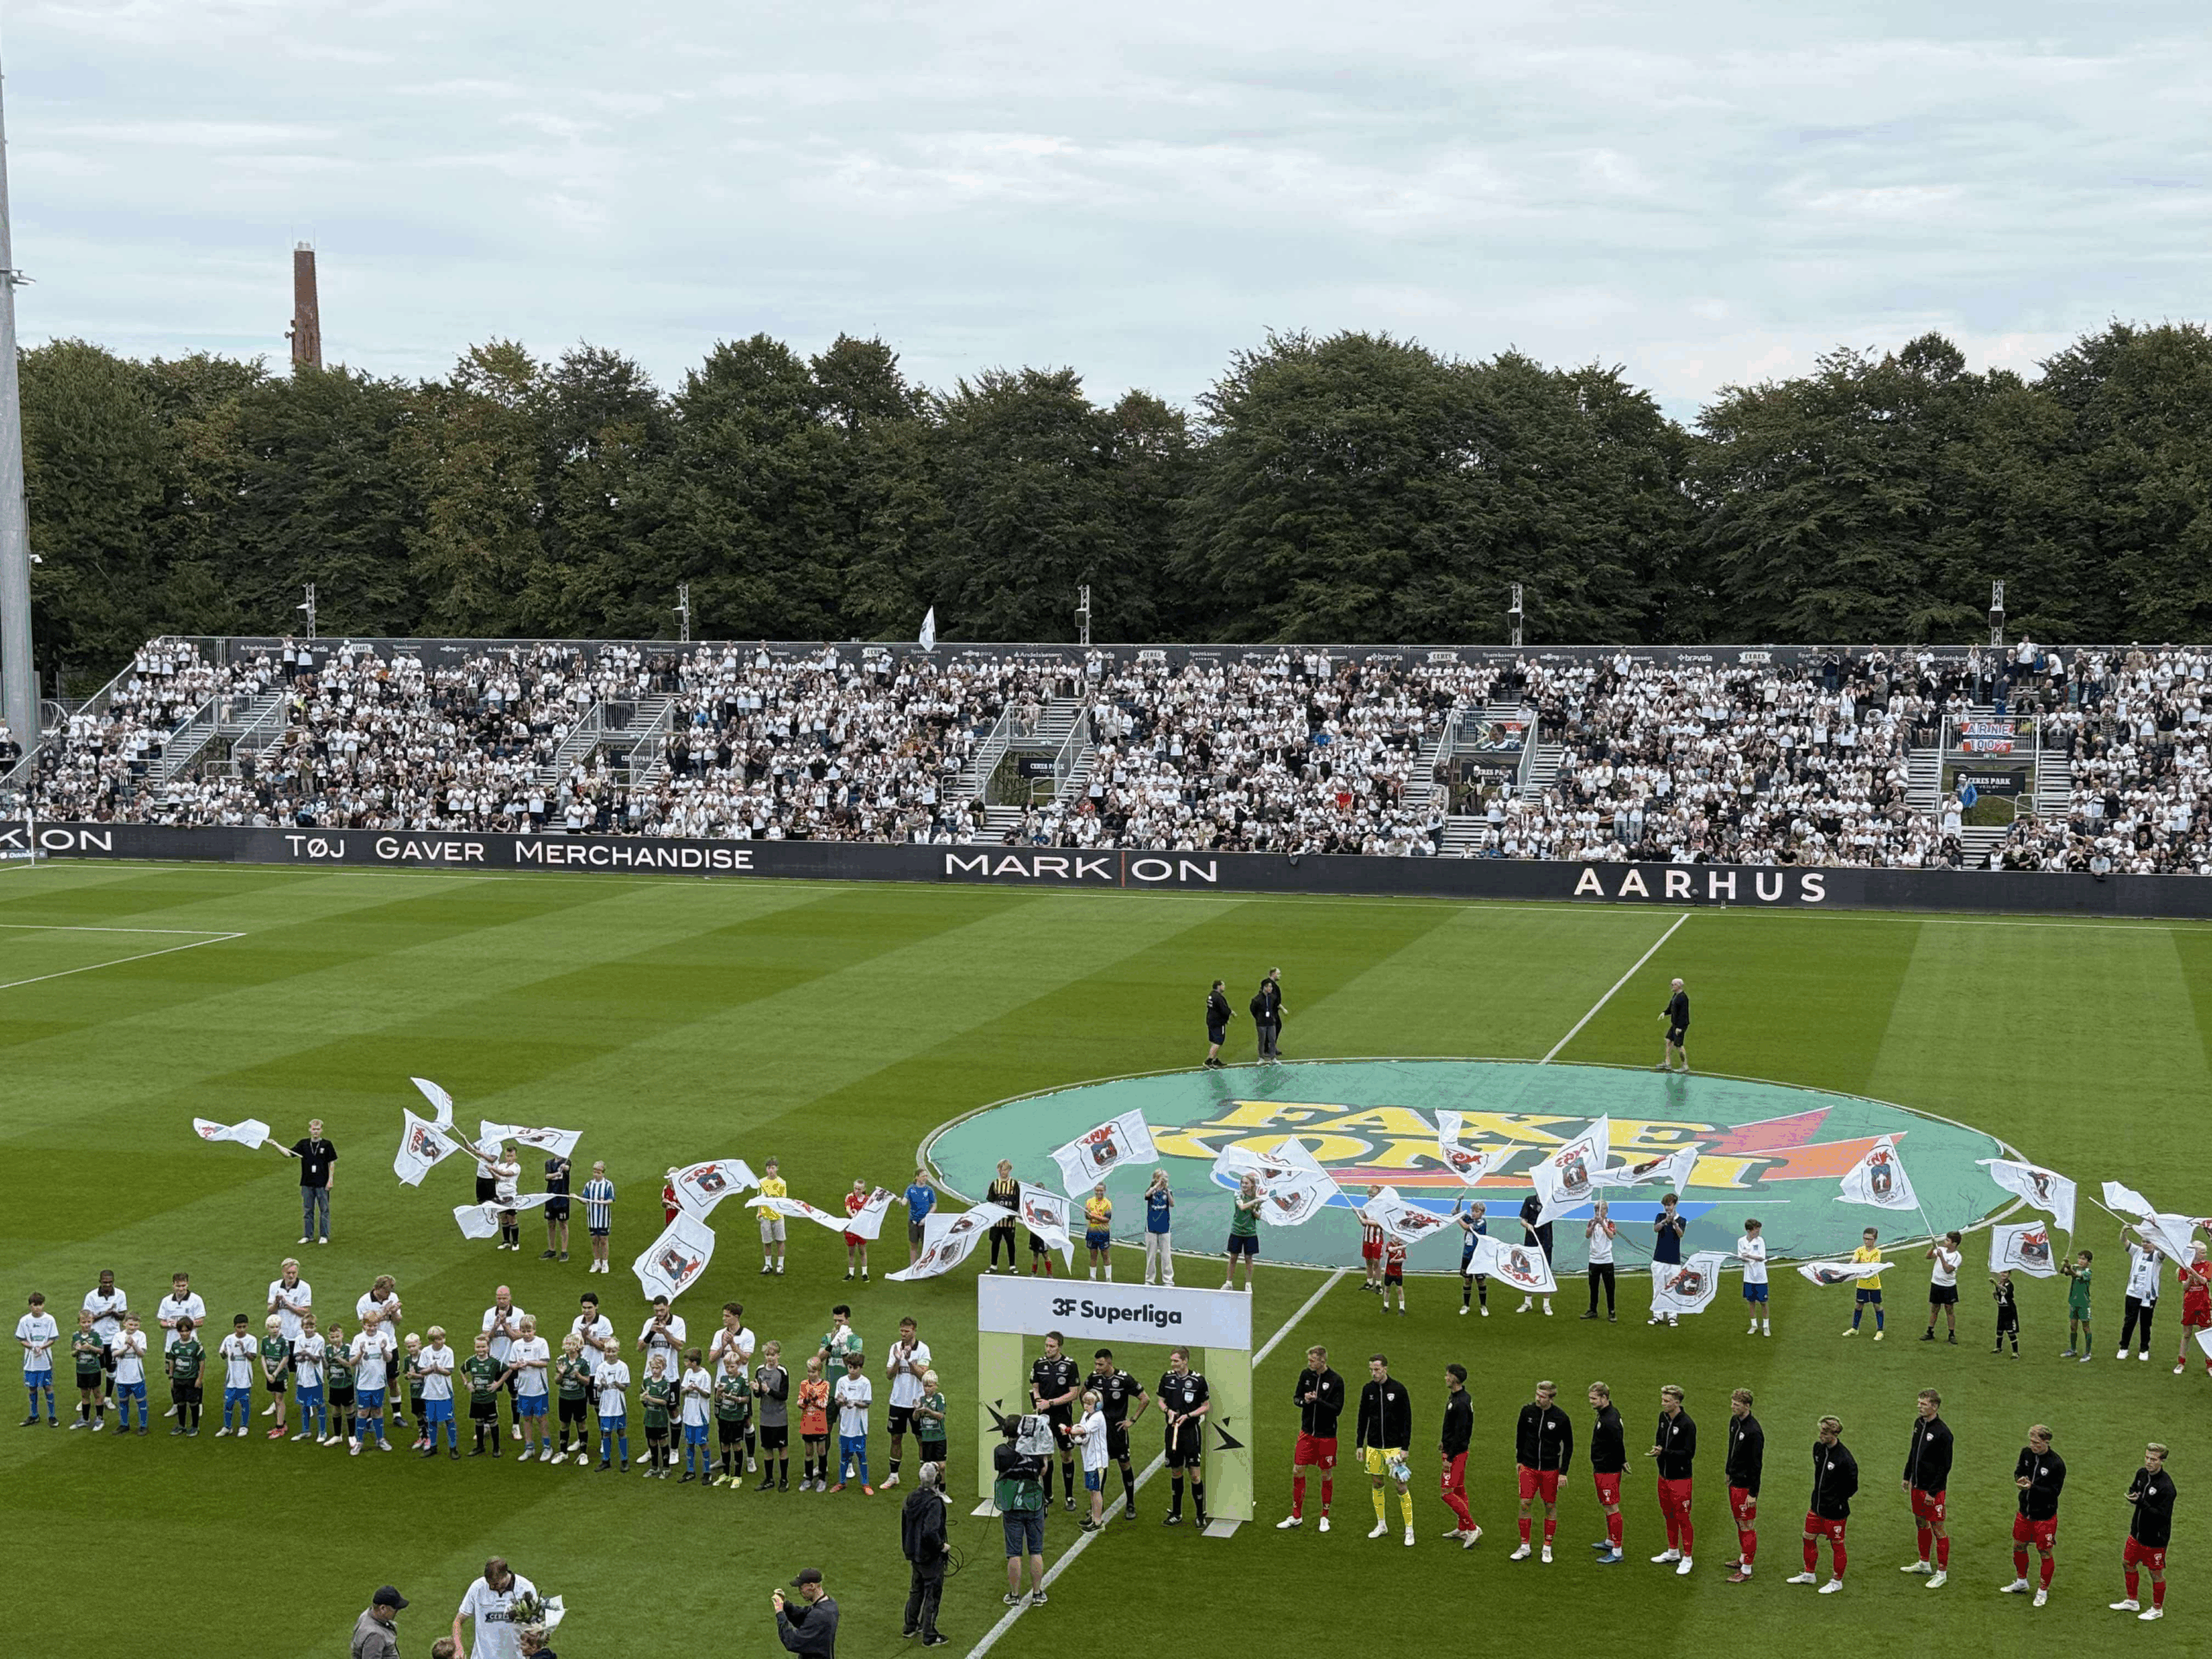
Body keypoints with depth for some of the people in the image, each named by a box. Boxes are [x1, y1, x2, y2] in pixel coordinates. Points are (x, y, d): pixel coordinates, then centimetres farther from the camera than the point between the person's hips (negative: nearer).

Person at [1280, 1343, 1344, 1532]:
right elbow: (1295, 1398, 7)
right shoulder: (1306, 1375, 0)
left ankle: (1325, 1518, 20)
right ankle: (1296, 1516, 14)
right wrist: (1304, 1401, -15)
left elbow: (1337, 1409, -13)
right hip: (1307, 1432, 4)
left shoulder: (1336, 1381, -12)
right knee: (1297, 1470, 3)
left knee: (1327, 1475, 6)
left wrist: (1317, 1400, -23)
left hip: (1327, 1435, -3)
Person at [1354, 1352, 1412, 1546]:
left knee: (1401, 1486, -6)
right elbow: (1363, 1418, 12)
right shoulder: (1368, 1389, 3)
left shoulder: (1398, 1389, -9)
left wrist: (1404, 1447, -9)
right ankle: (1381, 1525, 25)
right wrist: (1359, 1444, 10)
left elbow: (1407, 1419, -6)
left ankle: (1409, 1530, 2)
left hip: (1394, 1446, -4)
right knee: (1376, 1484, 9)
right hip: (1373, 1446, 4)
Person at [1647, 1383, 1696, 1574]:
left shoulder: (1687, 1425, -20)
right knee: (1668, 1515, 19)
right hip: (1664, 1475, 8)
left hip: (1680, 1478, -8)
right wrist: (1657, 1448, -3)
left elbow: (1689, 1453, -20)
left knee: (1682, 1518, 0)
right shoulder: (1663, 1417, 4)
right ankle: (1673, 1551, 34)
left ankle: (1686, 1558, 10)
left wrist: (1664, 1452, -25)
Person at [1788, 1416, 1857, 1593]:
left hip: (1835, 1511, -7)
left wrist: (1838, 1499, -6)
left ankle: (1836, 1581, 26)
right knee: (1809, 1538, 18)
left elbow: (1852, 1486, -14)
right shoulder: (1818, 1447, -3)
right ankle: (1809, 1574, 36)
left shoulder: (1845, 1459, -25)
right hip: (1816, 1506, 7)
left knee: (1836, 1545, 8)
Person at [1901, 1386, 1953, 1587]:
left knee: (1938, 1528, -1)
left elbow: (1945, 1465, -19)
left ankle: (1942, 1572, 8)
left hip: (1933, 1488, -8)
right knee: (1920, 1523, 19)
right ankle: (1924, 1564, 35)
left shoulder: (1942, 1433, -21)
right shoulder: (1919, 1423, 4)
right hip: (1917, 1485, 8)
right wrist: (1907, 1476, 17)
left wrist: (1933, 1492, -18)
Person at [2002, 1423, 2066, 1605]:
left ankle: (2043, 1591, 23)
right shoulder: (2026, 1453, -3)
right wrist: (2020, 1479, -13)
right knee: (2019, 1546, 18)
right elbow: (2018, 1471, 10)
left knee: (2045, 1553, 5)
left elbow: (2054, 1491, -19)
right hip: (2025, 1512, 6)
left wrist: (2031, 1487, -30)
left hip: (2045, 1516, -6)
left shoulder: (2057, 1464, -20)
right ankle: (2021, 1582, 40)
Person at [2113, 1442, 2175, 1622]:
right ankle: (2132, 1601, 40)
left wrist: (2141, 1503, -34)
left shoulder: (2166, 1487, -27)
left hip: (2155, 1538, -8)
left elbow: (2163, 1515, -27)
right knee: (2127, 1564, 20)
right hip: (2137, 1532, 8)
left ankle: (2157, 1609, 30)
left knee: (2156, 1573, 10)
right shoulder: (2142, 1473, -3)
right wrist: (2133, 1496, -9)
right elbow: (2133, 1490, 14)